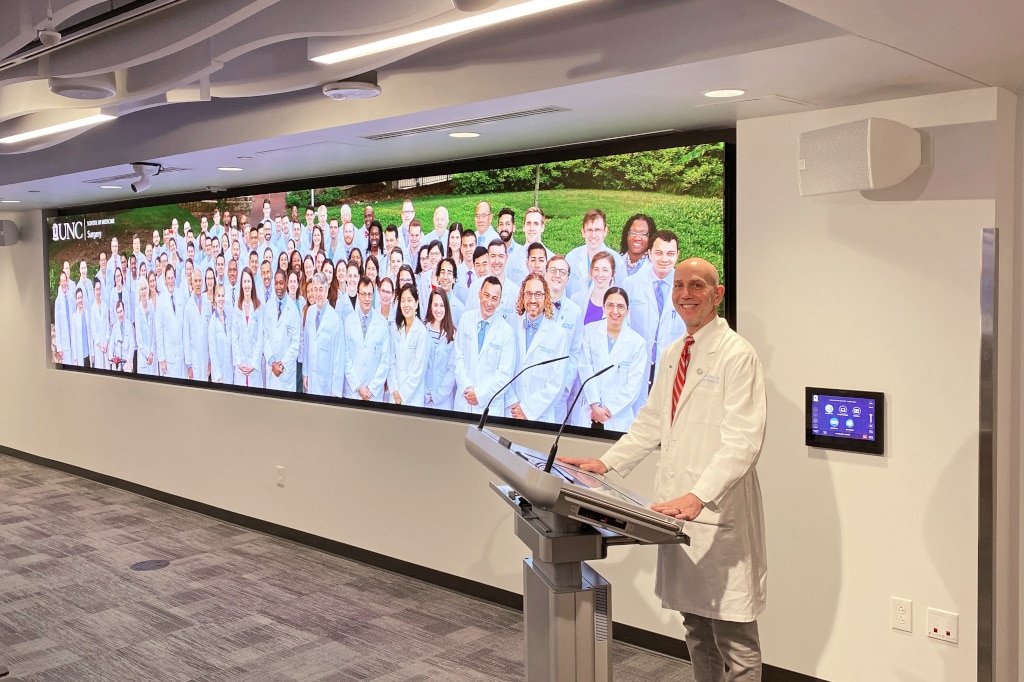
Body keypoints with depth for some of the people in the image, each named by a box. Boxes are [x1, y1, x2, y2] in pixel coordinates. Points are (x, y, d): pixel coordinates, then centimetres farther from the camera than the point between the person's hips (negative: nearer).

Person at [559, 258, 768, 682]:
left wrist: (698, 496, -29)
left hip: (720, 514, -7)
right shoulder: (672, 355, 14)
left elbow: (742, 441, -19)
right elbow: (650, 424, 19)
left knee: (734, 635, 0)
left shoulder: (737, 355, -11)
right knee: (694, 624, 18)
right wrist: (606, 463, 8)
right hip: (677, 510, 7)